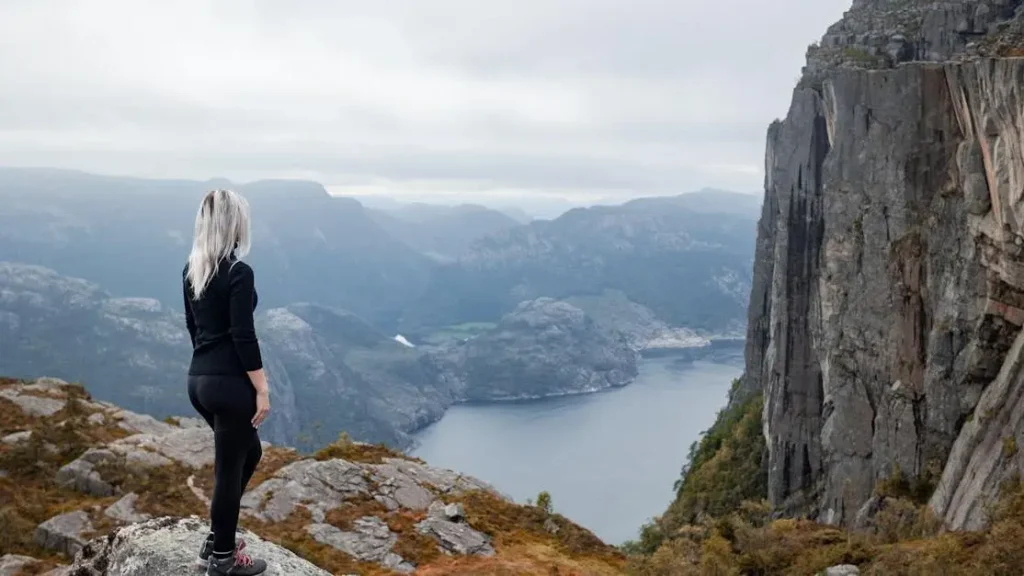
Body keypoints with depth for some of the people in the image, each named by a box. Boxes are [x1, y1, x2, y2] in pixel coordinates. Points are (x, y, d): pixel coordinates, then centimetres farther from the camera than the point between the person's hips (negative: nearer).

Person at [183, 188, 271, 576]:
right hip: (229, 383, -9)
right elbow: (243, 337, -18)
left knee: (249, 452, 24)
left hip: (199, 379, 9)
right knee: (229, 467, 5)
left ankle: (217, 539, 29)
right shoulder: (238, 273, -16)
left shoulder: (191, 269, 8)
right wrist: (262, 389, -12)